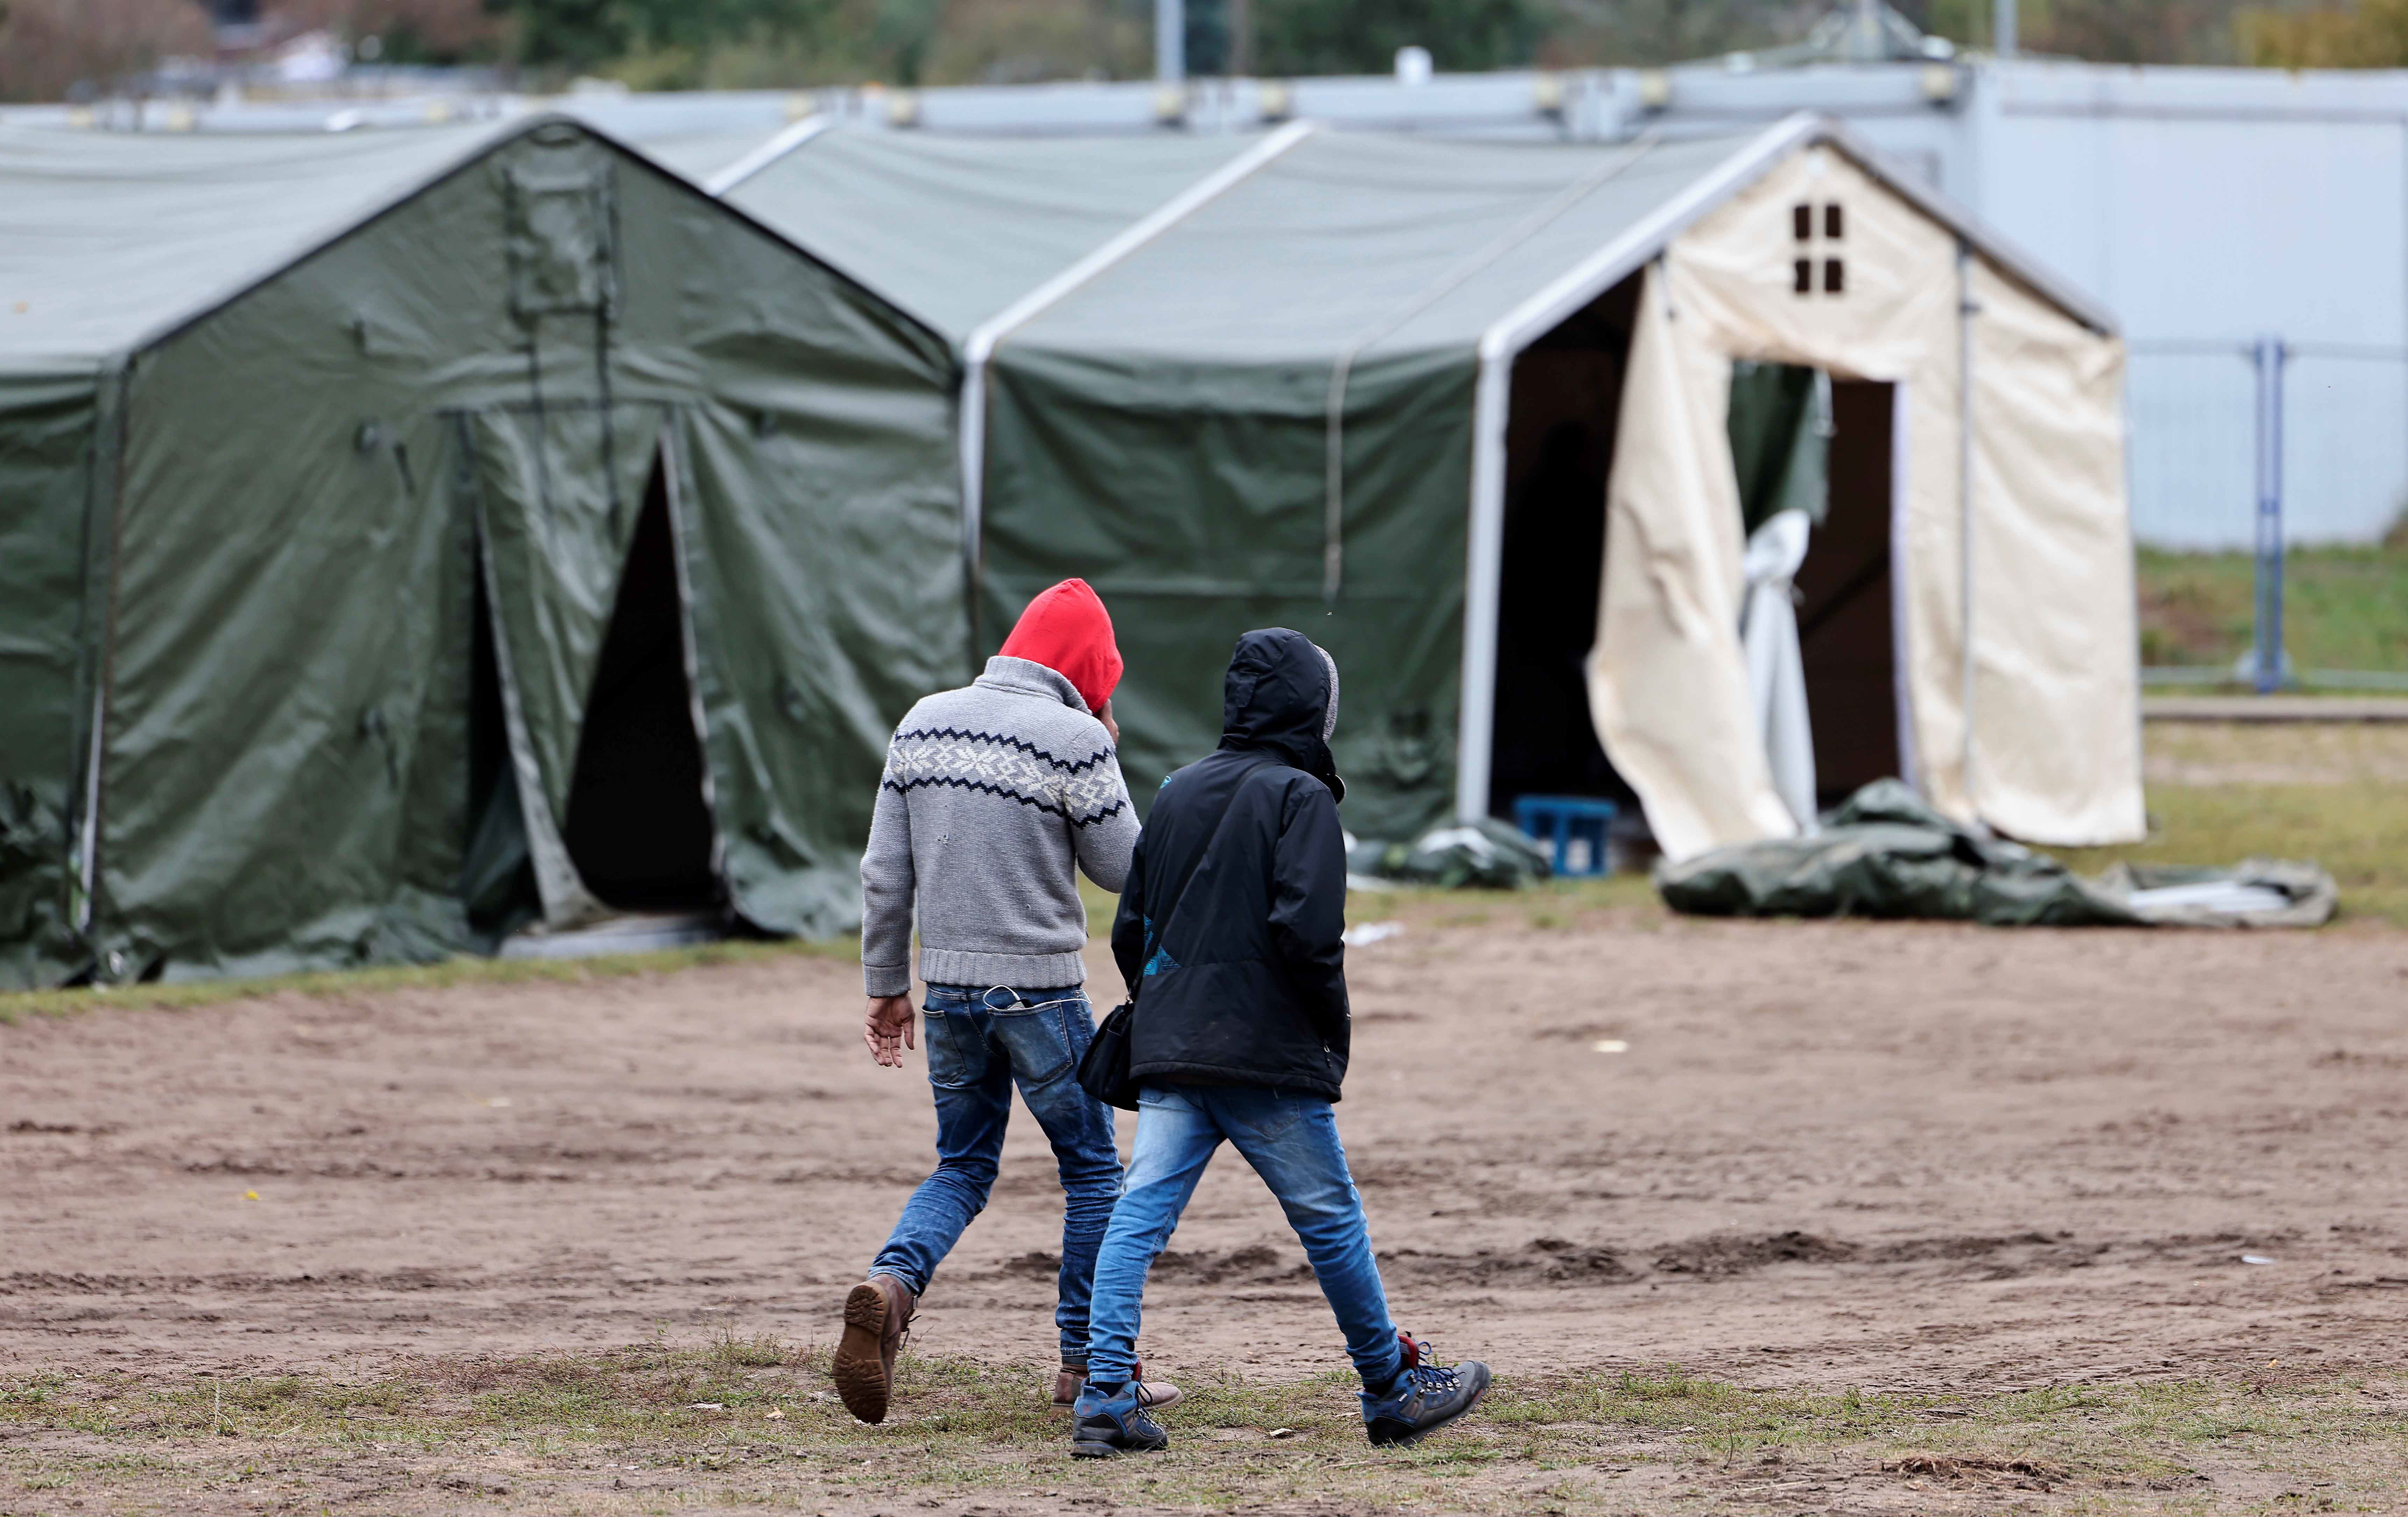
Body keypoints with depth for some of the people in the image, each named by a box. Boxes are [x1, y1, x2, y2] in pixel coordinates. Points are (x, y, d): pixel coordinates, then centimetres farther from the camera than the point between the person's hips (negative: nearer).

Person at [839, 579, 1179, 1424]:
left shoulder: (923, 725, 5)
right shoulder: (1074, 741, -12)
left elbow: (886, 871, 7)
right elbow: (1120, 867, -4)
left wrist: (886, 985, 14)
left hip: (948, 988, 5)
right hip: (1039, 986, -5)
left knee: (963, 1167, 15)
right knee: (1092, 1170, 10)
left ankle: (891, 1285, -14)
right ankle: (1088, 1368, 11)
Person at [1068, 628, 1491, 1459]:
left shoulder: (1178, 793, 13)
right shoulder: (1299, 797, -7)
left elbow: (1130, 930, 14)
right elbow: (1306, 928, -18)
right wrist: (1334, 1031, -6)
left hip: (1168, 1053, 6)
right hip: (1269, 1056, -6)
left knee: (1139, 1216, -1)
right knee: (1331, 1220, 6)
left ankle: (1106, 1392, -12)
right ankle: (1394, 1391, 17)